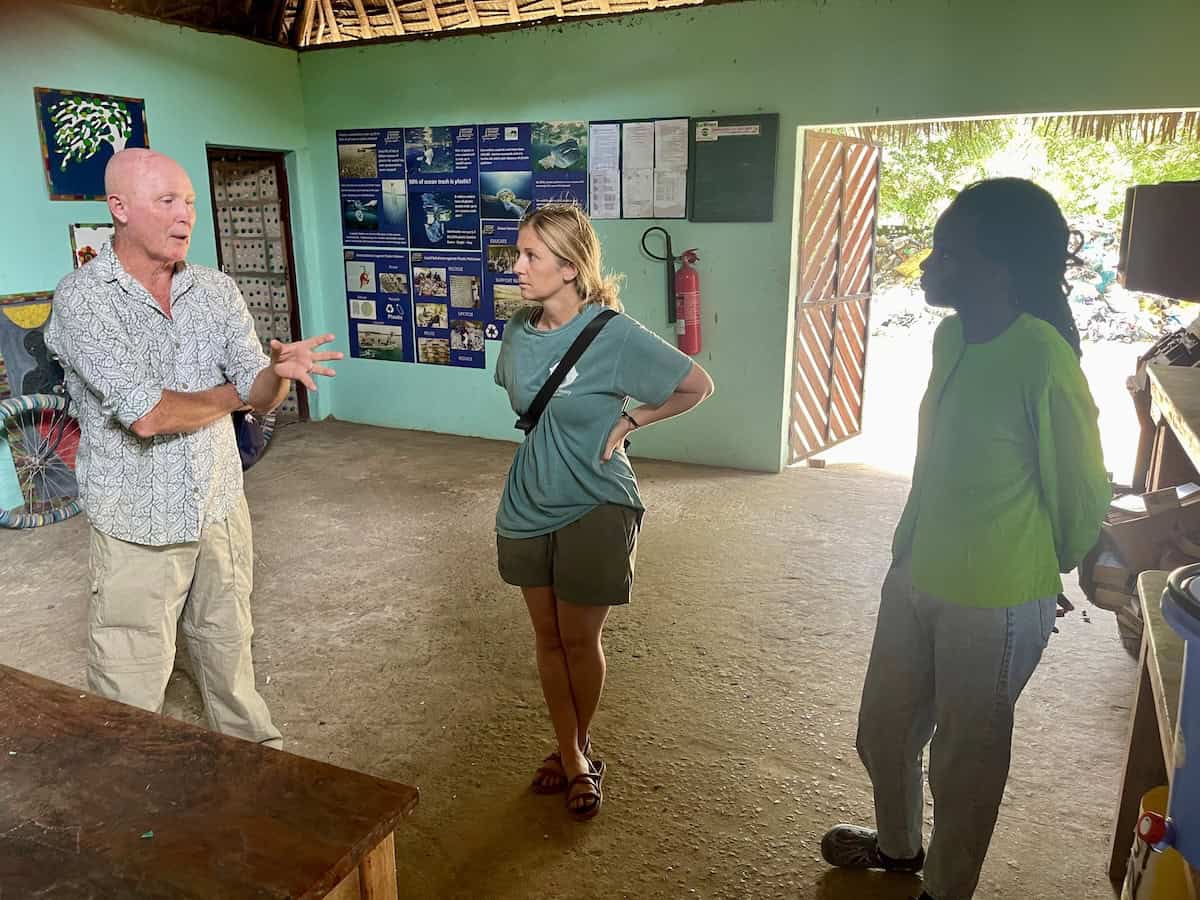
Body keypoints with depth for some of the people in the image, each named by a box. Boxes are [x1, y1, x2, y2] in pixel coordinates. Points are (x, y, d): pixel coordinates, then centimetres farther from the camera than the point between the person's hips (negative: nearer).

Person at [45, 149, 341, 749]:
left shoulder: (217, 290, 1)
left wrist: (278, 371, -27)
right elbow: (147, 415, -23)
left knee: (229, 652, 21)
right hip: (138, 526, -4)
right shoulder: (82, 298, -14)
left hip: (221, 510, 5)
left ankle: (254, 751, 41)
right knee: (129, 690, 7)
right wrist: (230, 395, -7)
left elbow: (260, 398, -4)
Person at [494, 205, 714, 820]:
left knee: (580, 640, 8)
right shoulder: (520, 329, -2)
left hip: (594, 509, -5)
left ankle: (580, 750, 35)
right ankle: (569, 756, 33)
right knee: (548, 636, 14)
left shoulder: (615, 335, -19)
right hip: (529, 507, 5)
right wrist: (544, 439, 9)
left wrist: (629, 421, -9)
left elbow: (698, 386, -9)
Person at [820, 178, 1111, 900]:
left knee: (964, 759, 14)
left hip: (996, 605, -7)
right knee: (882, 733, 23)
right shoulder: (951, 338, 0)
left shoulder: (1044, 363, -24)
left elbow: (1083, 495, -11)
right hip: (915, 577, 8)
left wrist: (1050, 569, 7)